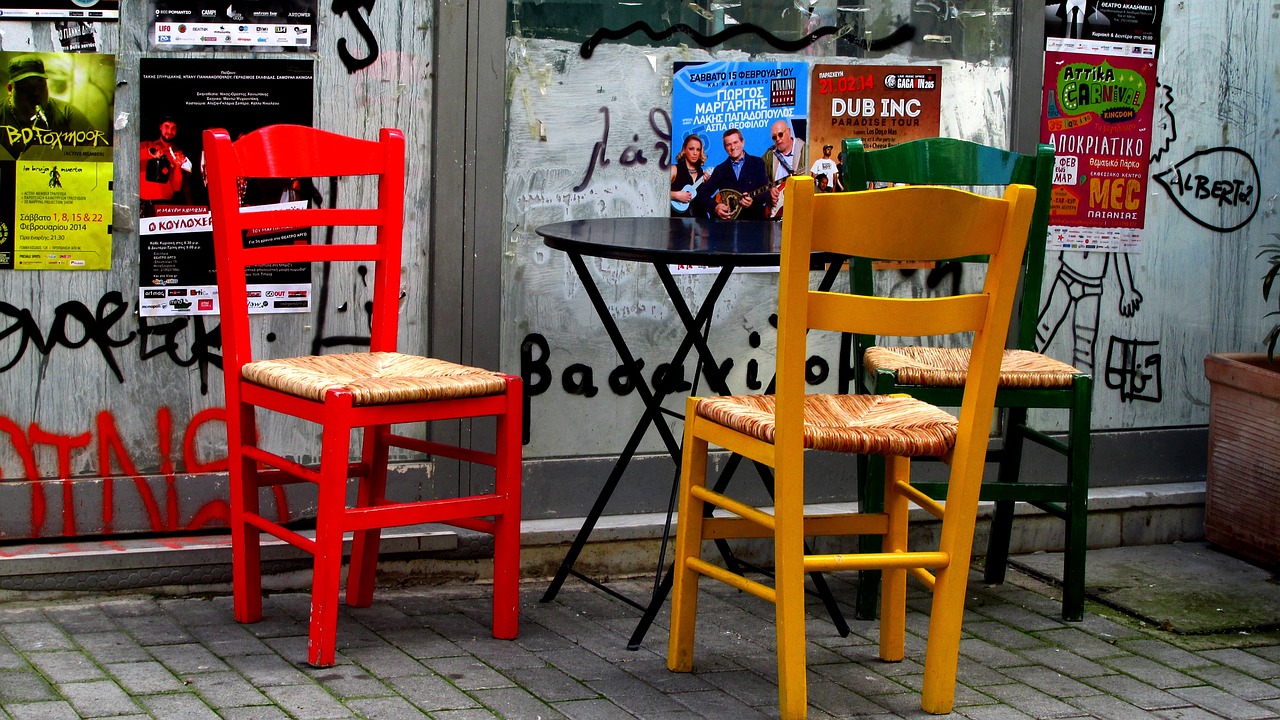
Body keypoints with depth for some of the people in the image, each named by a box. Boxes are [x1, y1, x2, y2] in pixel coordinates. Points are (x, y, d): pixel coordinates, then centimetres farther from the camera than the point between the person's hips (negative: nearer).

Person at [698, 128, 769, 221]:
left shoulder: (758, 163, 7)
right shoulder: (720, 169, 13)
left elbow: (766, 192, -1)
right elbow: (703, 194, 8)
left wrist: (753, 201, -20)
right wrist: (715, 207, -10)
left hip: (754, 219, -2)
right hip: (727, 220, 2)